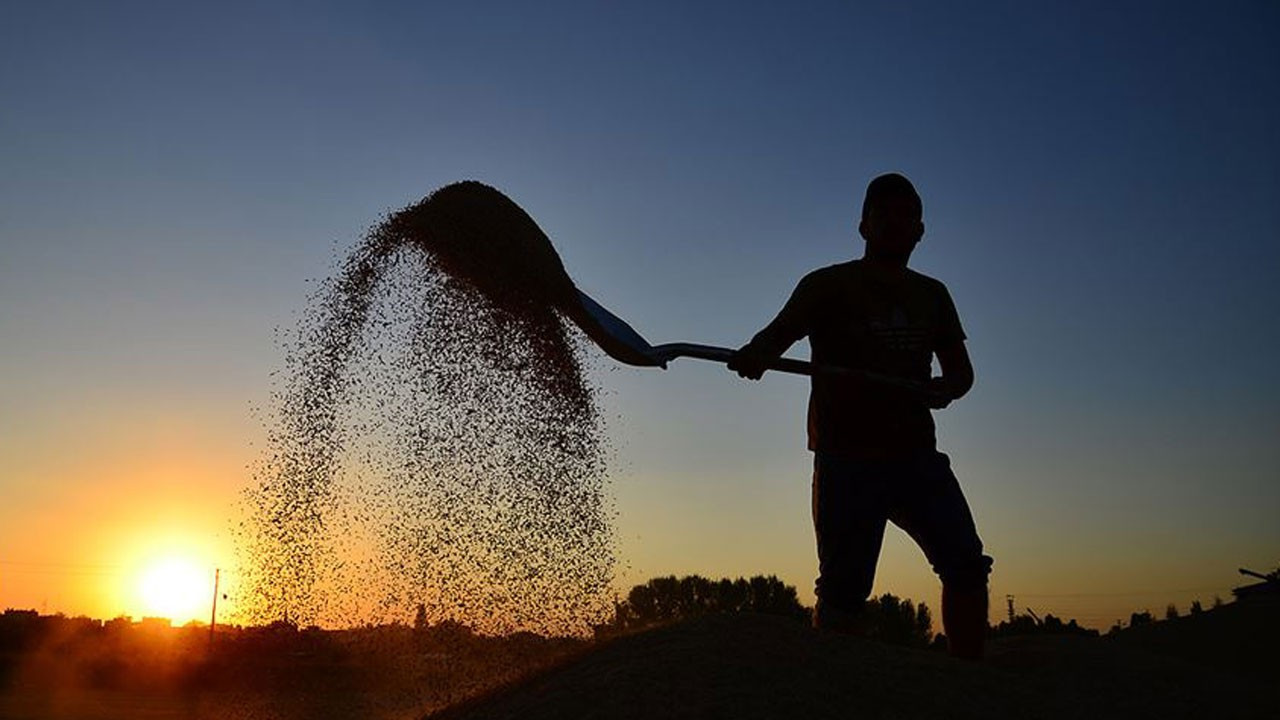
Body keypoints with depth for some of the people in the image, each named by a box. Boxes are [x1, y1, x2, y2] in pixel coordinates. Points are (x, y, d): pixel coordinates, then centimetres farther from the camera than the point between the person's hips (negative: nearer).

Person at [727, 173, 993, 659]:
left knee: (967, 565, -4)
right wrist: (756, 353, -36)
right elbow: (781, 330, -12)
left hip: (916, 454, 5)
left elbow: (961, 370, 18)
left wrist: (945, 389, -7)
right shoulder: (829, 285, 3)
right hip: (847, 457, -4)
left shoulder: (932, 295, 18)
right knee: (844, 587, -7)